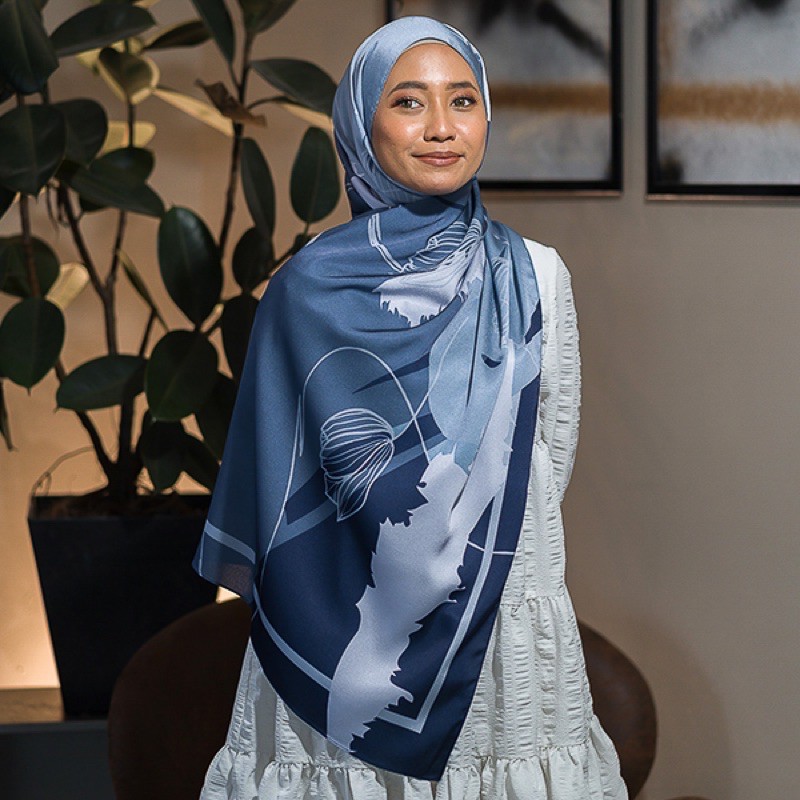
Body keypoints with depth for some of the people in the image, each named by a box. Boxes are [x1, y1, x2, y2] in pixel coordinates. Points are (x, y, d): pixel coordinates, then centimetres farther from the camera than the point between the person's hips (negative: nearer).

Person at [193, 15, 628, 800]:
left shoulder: (532, 275, 1)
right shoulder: (312, 286, -5)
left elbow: (554, 447, 9)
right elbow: (278, 466, 2)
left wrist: (492, 540, 7)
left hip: (500, 614, 2)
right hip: (347, 625, -2)